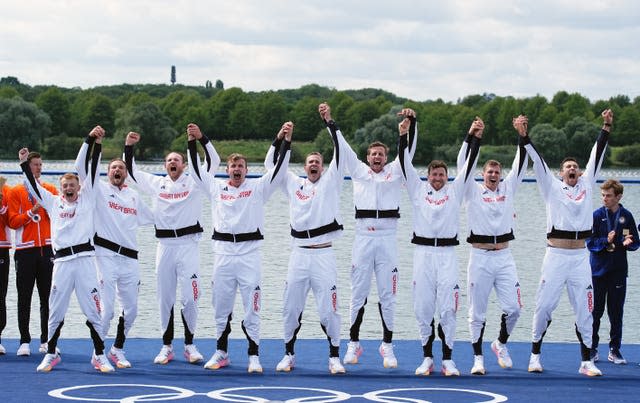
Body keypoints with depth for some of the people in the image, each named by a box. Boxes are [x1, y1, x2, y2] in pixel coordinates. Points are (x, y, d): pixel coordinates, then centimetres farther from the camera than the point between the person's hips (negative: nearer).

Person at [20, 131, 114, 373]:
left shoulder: (86, 199, 11)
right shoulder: (53, 203, 17)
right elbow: (33, 184, 19)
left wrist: (91, 142, 3)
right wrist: (24, 163, 16)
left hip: (85, 259, -2)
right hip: (62, 261, 2)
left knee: (93, 309, -3)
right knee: (56, 310, 7)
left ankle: (99, 355, 4)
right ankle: (51, 355, 19)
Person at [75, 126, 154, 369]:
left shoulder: (133, 196, 19)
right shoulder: (100, 190, 5)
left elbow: (149, 217, 34)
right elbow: (82, 168, -9)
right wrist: (93, 141, -15)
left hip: (129, 258, 5)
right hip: (106, 255, -5)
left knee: (131, 308, 7)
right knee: (106, 308, -11)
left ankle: (117, 350, 23)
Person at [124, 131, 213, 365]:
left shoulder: (194, 183, 5)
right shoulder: (156, 184, 12)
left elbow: (213, 162, -5)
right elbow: (131, 171, 16)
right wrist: (129, 146, 5)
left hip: (188, 245, -3)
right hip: (165, 246, 3)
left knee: (190, 298, -7)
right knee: (165, 299, 5)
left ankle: (190, 344, 4)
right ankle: (167, 346, 12)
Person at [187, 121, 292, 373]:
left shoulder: (257, 188, 6)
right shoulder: (216, 188, 12)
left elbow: (279, 169, -1)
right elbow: (196, 169, 10)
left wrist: (285, 141, -10)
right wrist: (194, 141, 0)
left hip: (249, 253, -2)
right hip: (223, 252, 2)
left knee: (251, 309, -3)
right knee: (221, 308, 9)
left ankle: (254, 356, 1)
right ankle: (221, 353, 19)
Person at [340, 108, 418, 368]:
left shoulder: (395, 172, 12)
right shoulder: (359, 172, 14)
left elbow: (409, 149, 5)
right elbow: (342, 148, 12)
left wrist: (411, 121, -6)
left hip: (387, 239, -1)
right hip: (363, 238, 1)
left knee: (387, 295, 0)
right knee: (358, 294, 2)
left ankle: (387, 347, 5)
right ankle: (353, 344, 10)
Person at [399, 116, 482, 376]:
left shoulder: (454, 191, 10)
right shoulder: (418, 190, 10)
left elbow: (468, 164, 4)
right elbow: (405, 164, 3)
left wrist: (474, 137, -6)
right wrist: (403, 136, -9)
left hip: (447, 253, 0)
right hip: (423, 252, 0)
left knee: (448, 308, -5)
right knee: (423, 308, 1)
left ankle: (447, 359, 0)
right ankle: (427, 358, 10)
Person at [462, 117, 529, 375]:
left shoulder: (508, 188, 11)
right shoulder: (473, 191, 3)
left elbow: (520, 165, 7)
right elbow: (463, 165, -6)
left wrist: (523, 137, -1)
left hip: (504, 257, 3)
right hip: (480, 258, -2)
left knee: (513, 307, -4)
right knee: (477, 312, 0)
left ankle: (501, 344, 22)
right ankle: (478, 358, 8)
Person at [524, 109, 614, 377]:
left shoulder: (586, 185, 13)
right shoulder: (552, 187, 7)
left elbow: (597, 156, 12)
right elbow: (538, 161, -1)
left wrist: (606, 128, 8)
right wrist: (524, 137, -10)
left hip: (580, 257, 2)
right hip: (555, 256, -2)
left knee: (584, 310, 2)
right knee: (544, 307, -1)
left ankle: (586, 362, 5)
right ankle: (535, 355, 13)